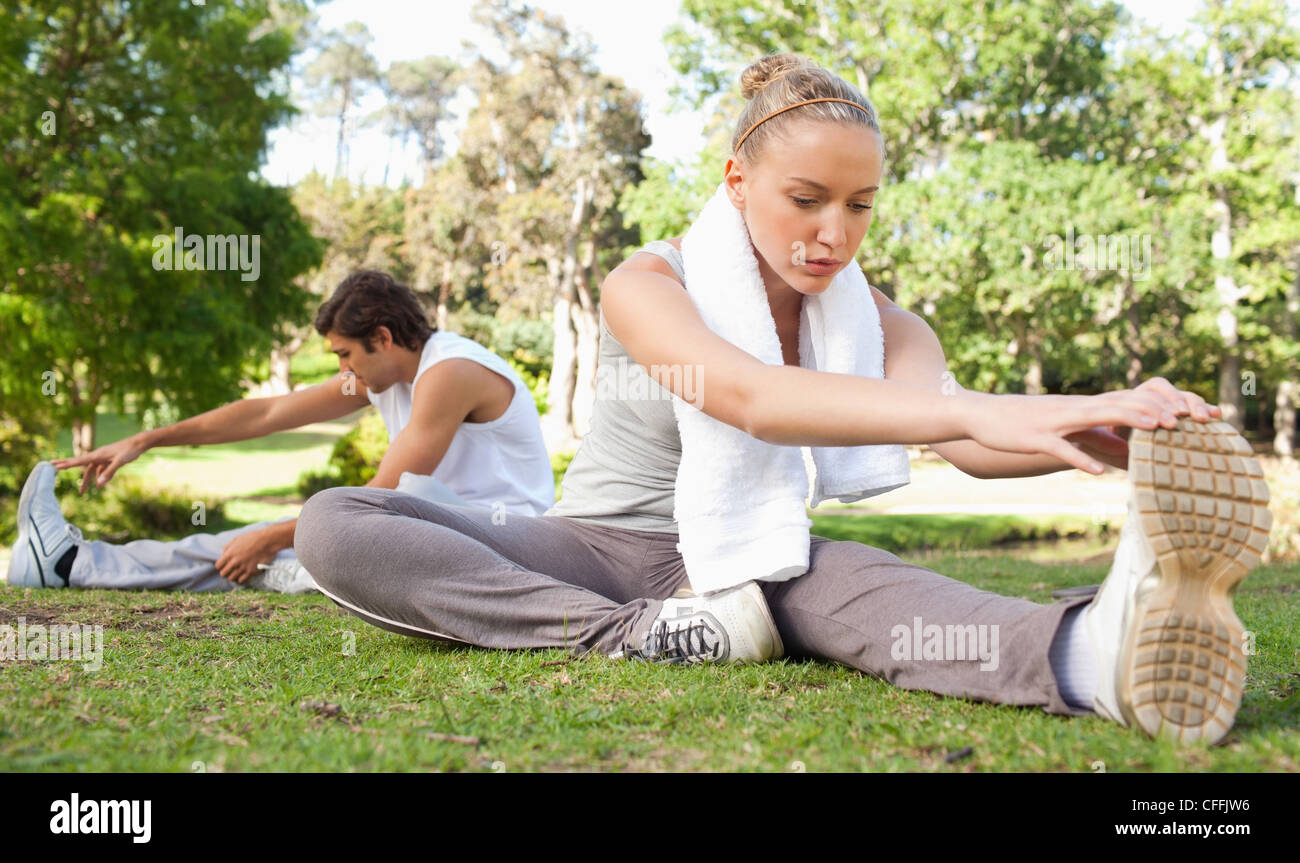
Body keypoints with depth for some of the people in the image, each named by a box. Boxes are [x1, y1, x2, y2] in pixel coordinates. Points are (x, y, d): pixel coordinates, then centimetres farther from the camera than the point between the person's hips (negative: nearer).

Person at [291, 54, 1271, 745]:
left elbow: (960, 435, -26)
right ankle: (636, 634, -37)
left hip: (745, 559, 1)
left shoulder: (876, 323, -3)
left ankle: (1098, 653, -67)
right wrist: (978, 408, -52)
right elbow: (745, 394, -38)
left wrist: (1097, 429, -50)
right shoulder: (647, 284, -15)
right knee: (334, 523, -26)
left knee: (854, 579, -38)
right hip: (600, 546, -1)